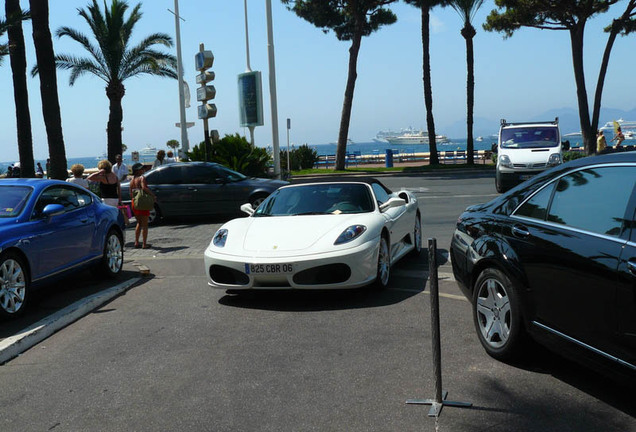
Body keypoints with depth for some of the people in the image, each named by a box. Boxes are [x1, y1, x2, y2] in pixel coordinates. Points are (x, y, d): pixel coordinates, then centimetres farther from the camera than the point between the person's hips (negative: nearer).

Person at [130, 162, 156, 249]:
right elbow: (144, 188, -27)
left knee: (139, 223, 20)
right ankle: (144, 244, 1)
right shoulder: (142, 178, -10)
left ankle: (136, 242, 18)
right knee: (145, 224, 1)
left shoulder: (132, 179, 11)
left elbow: (131, 193, 12)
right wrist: (153, 195, -20)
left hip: (134, 203, 7)